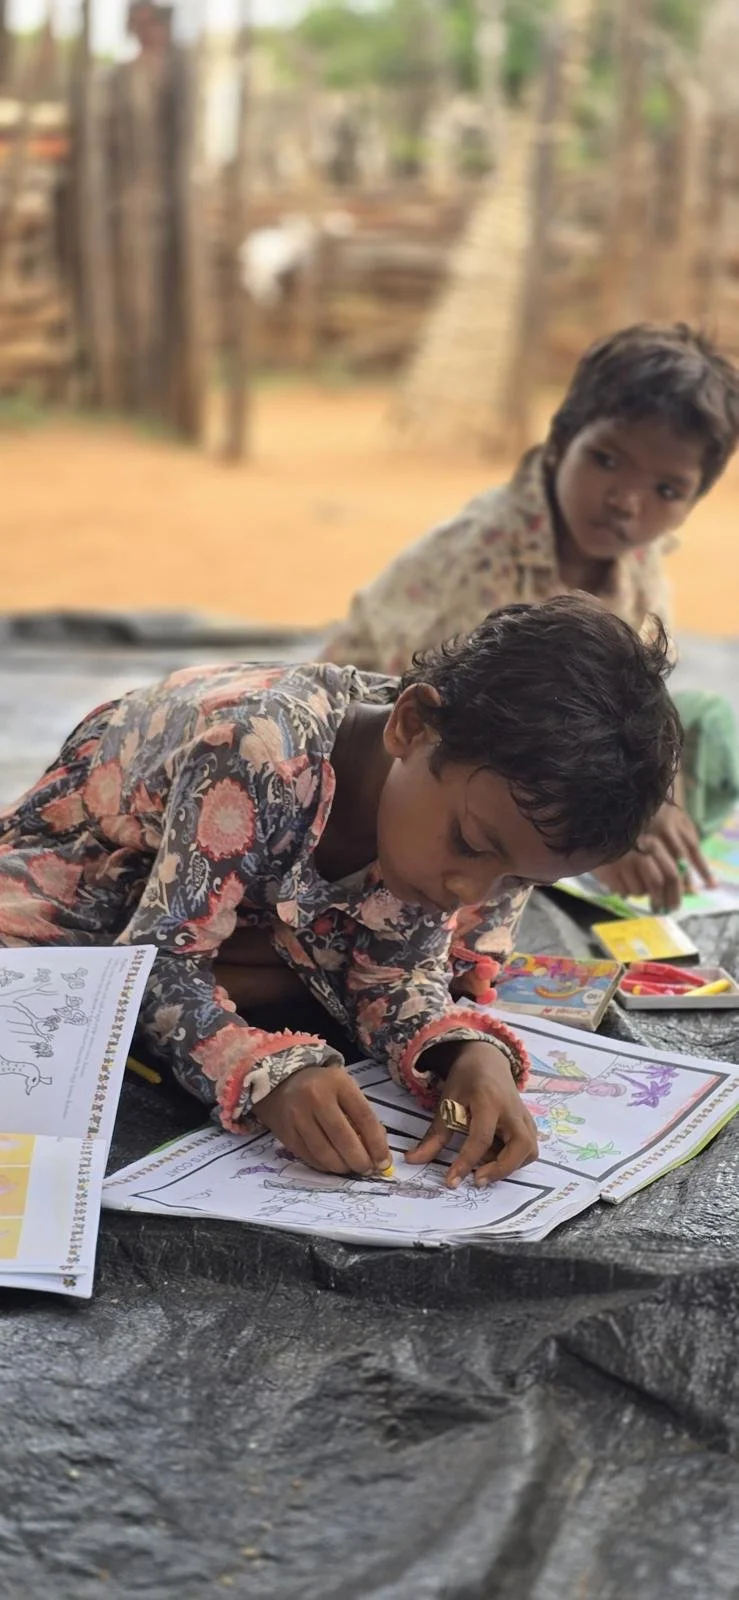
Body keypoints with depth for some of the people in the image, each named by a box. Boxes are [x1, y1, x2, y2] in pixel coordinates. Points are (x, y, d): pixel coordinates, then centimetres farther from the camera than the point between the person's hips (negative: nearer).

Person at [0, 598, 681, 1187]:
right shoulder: (266, 755, -43)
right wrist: (269, 1074, -55)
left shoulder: (482, 785, -22)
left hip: (261, 907, 6)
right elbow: (159, 960, -38)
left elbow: (393, 975, -16)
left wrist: (466, 1053, -37)